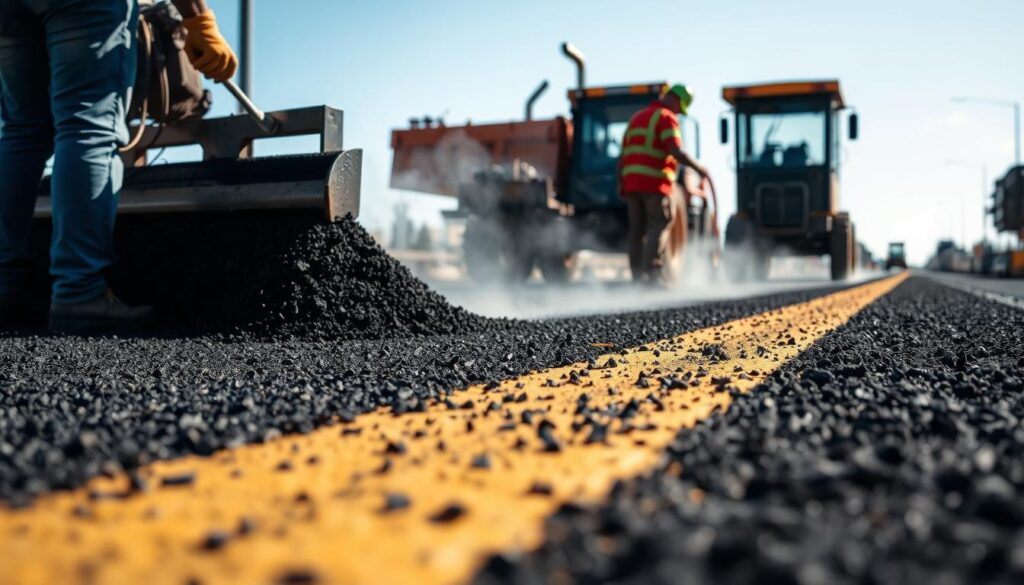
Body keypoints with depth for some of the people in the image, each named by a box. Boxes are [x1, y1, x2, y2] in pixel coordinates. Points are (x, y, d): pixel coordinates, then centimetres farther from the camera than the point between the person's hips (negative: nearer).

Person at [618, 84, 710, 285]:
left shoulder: (636, 117, 22)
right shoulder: (666, 118, -4)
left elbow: (623, 154, 20)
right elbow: (676, 152, -17)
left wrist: (621, 183, 21)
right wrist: (698, 167, -9)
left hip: (631, 183, 7)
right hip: (656, 183, -7)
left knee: (637, 231, 7)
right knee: (660, 227, -6)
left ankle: (638, 276, 6)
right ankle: (654, 272, -17)